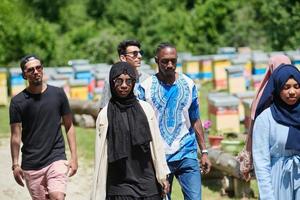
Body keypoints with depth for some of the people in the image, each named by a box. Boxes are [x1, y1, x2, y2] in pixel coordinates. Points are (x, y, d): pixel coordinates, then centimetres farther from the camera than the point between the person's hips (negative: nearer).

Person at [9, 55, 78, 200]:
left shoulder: (58, 94, 3)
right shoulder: (18, 101, -1)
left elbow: (69, 126, 7)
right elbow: (16, 136, 0)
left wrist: (74, 157, 1)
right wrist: (15, 165, -6)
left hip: (56, 159, 0)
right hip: (31, 165, 1)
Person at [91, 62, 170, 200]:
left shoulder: (145, 109, 5)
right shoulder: (105, 115, 1)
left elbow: (156, 144, 8)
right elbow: (101, 156, 2)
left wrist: (162, 176, 6)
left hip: (147, 183, 2)